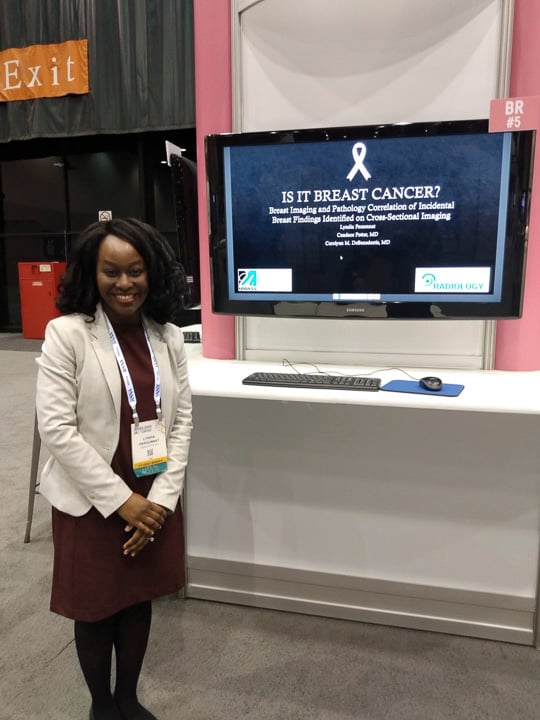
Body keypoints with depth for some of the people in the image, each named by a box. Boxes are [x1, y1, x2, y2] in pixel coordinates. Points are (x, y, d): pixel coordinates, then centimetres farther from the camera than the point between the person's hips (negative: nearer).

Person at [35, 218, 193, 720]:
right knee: (95, 610, 15)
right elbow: (55, 428, -16)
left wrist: (161, 497, -8)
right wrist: (121, 500, -16)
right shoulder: (67, 334, -13)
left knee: (139, 601, 19)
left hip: (154, 501, 4)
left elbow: (182, 419, 1)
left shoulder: (168, 336, 0)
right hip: (90, 502, -3)